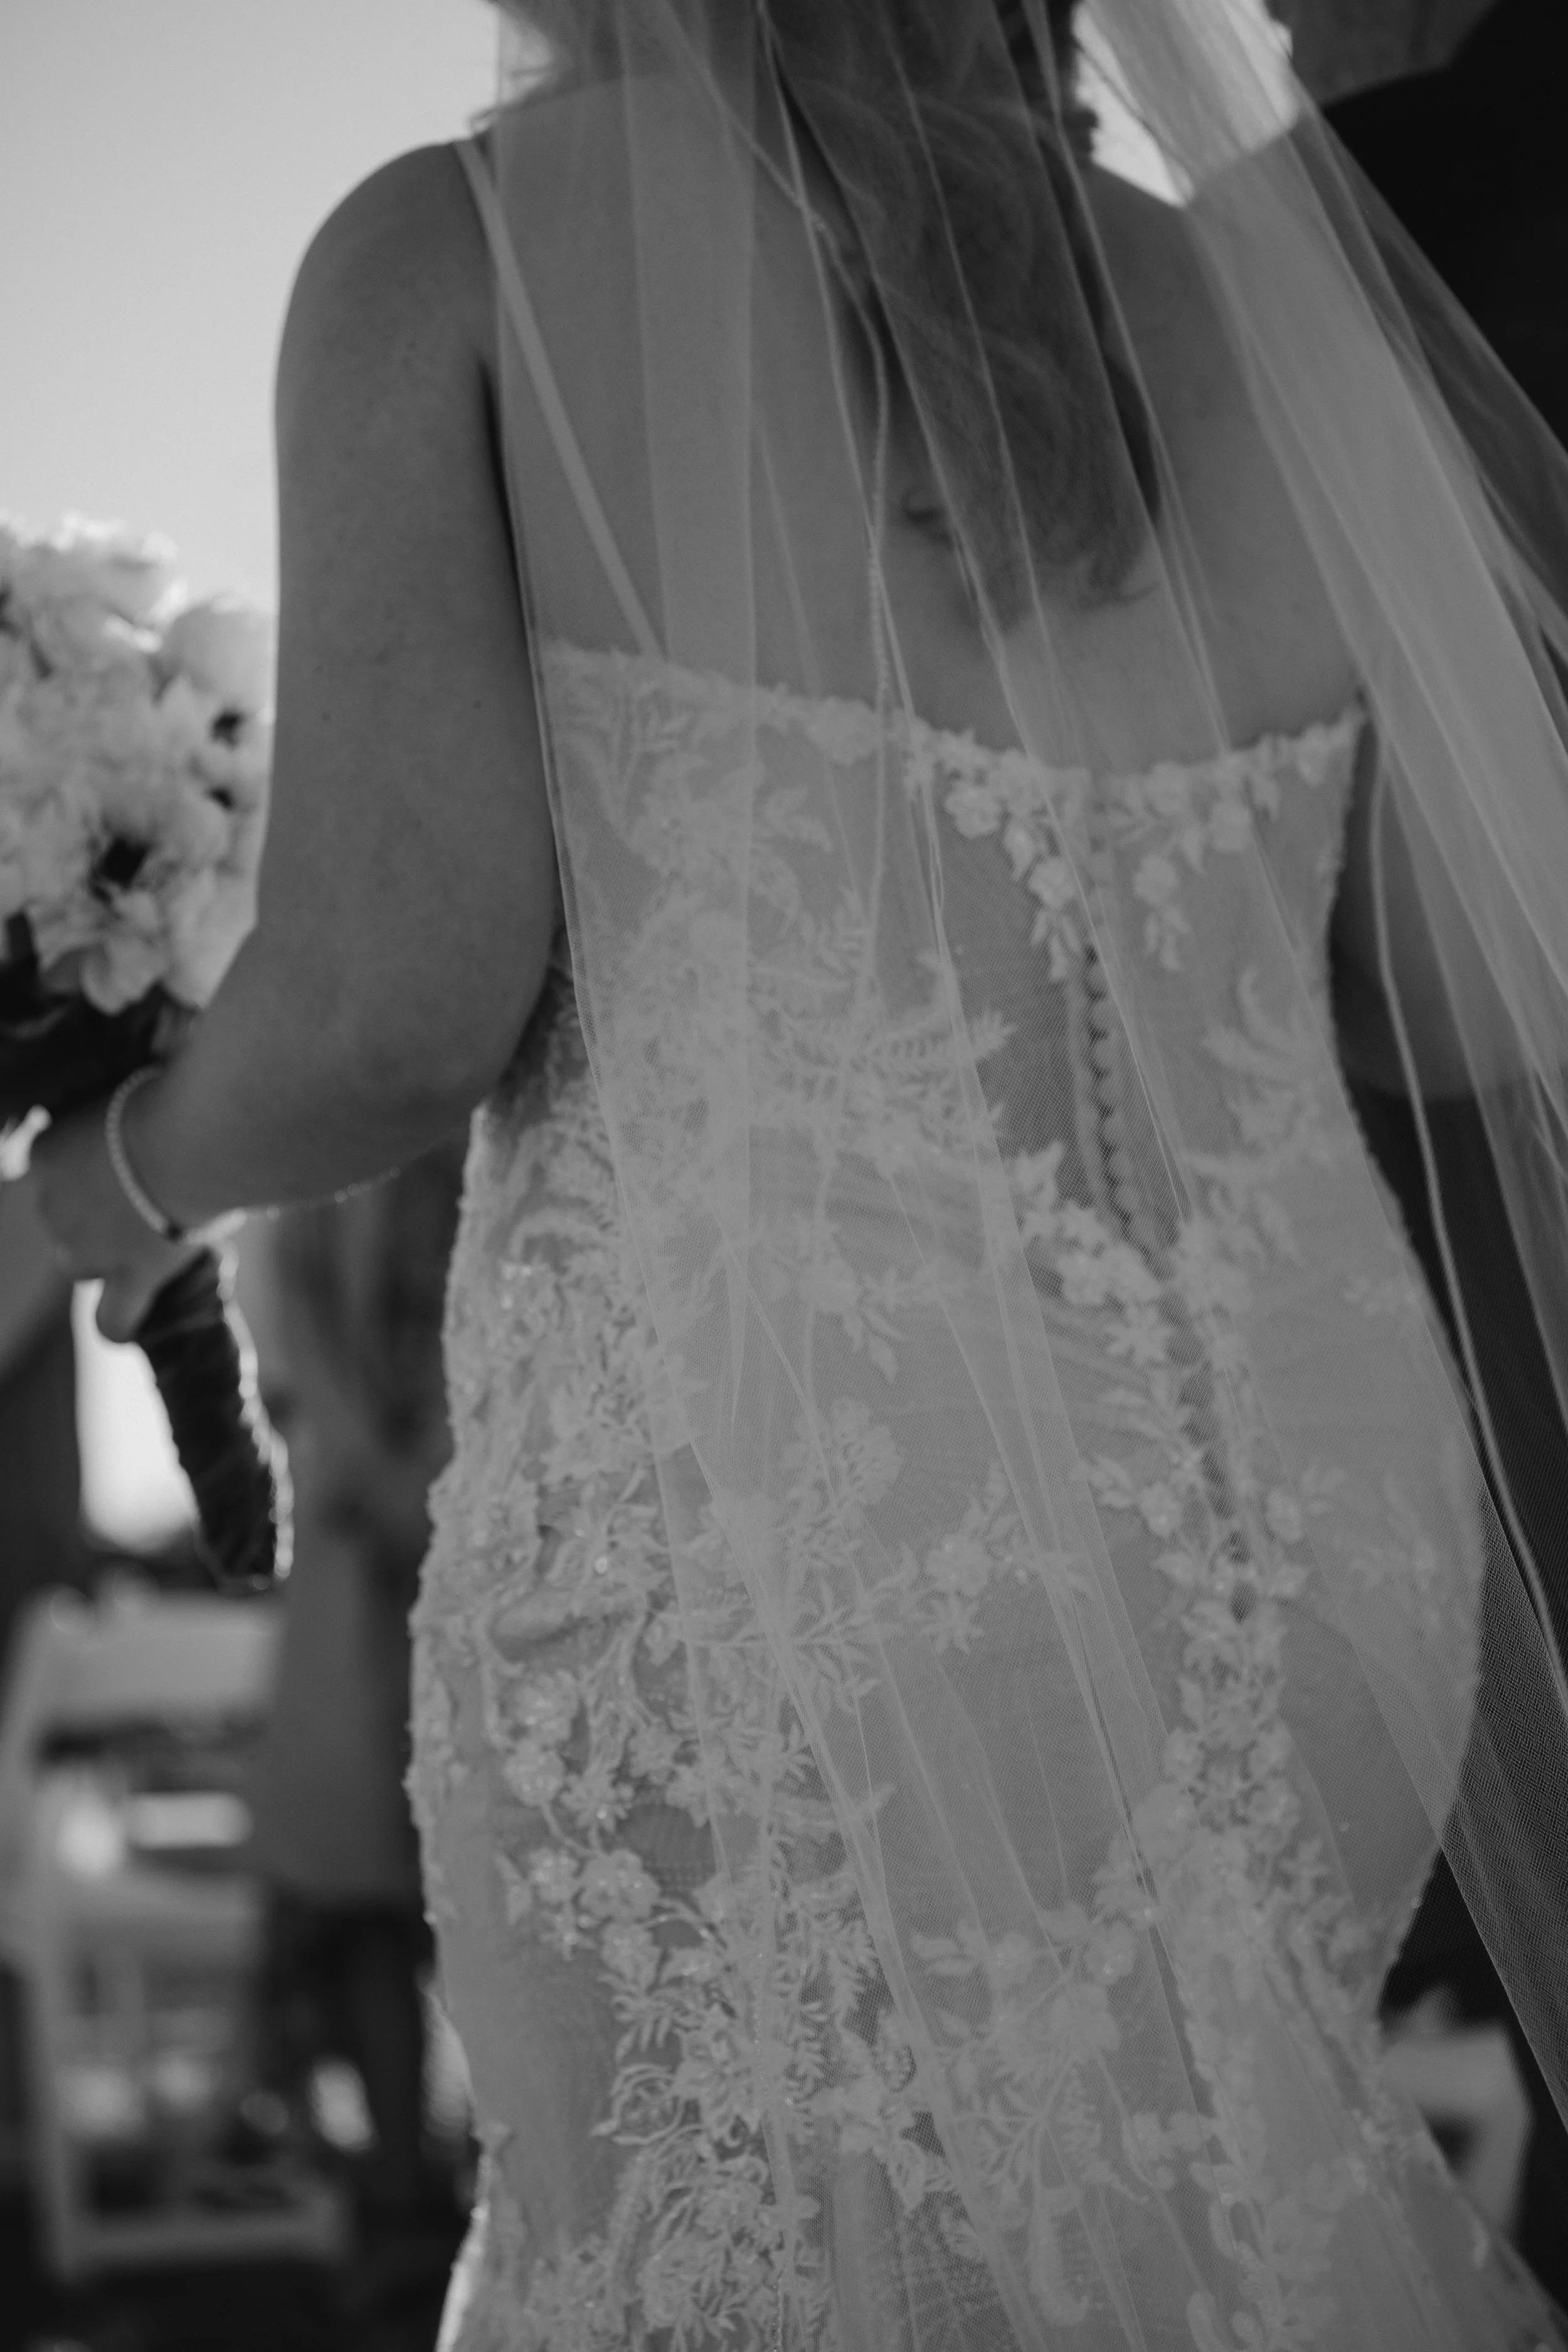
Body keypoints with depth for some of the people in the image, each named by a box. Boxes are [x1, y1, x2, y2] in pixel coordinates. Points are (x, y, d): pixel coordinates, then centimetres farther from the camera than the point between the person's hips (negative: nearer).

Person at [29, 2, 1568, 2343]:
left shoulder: (445, 252, 0)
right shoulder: (1249, 313, 11)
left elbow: (397, 990, -11)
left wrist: (141, 1171, 11)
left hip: (759, 1552, -5)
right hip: (1278, 1548, 5)